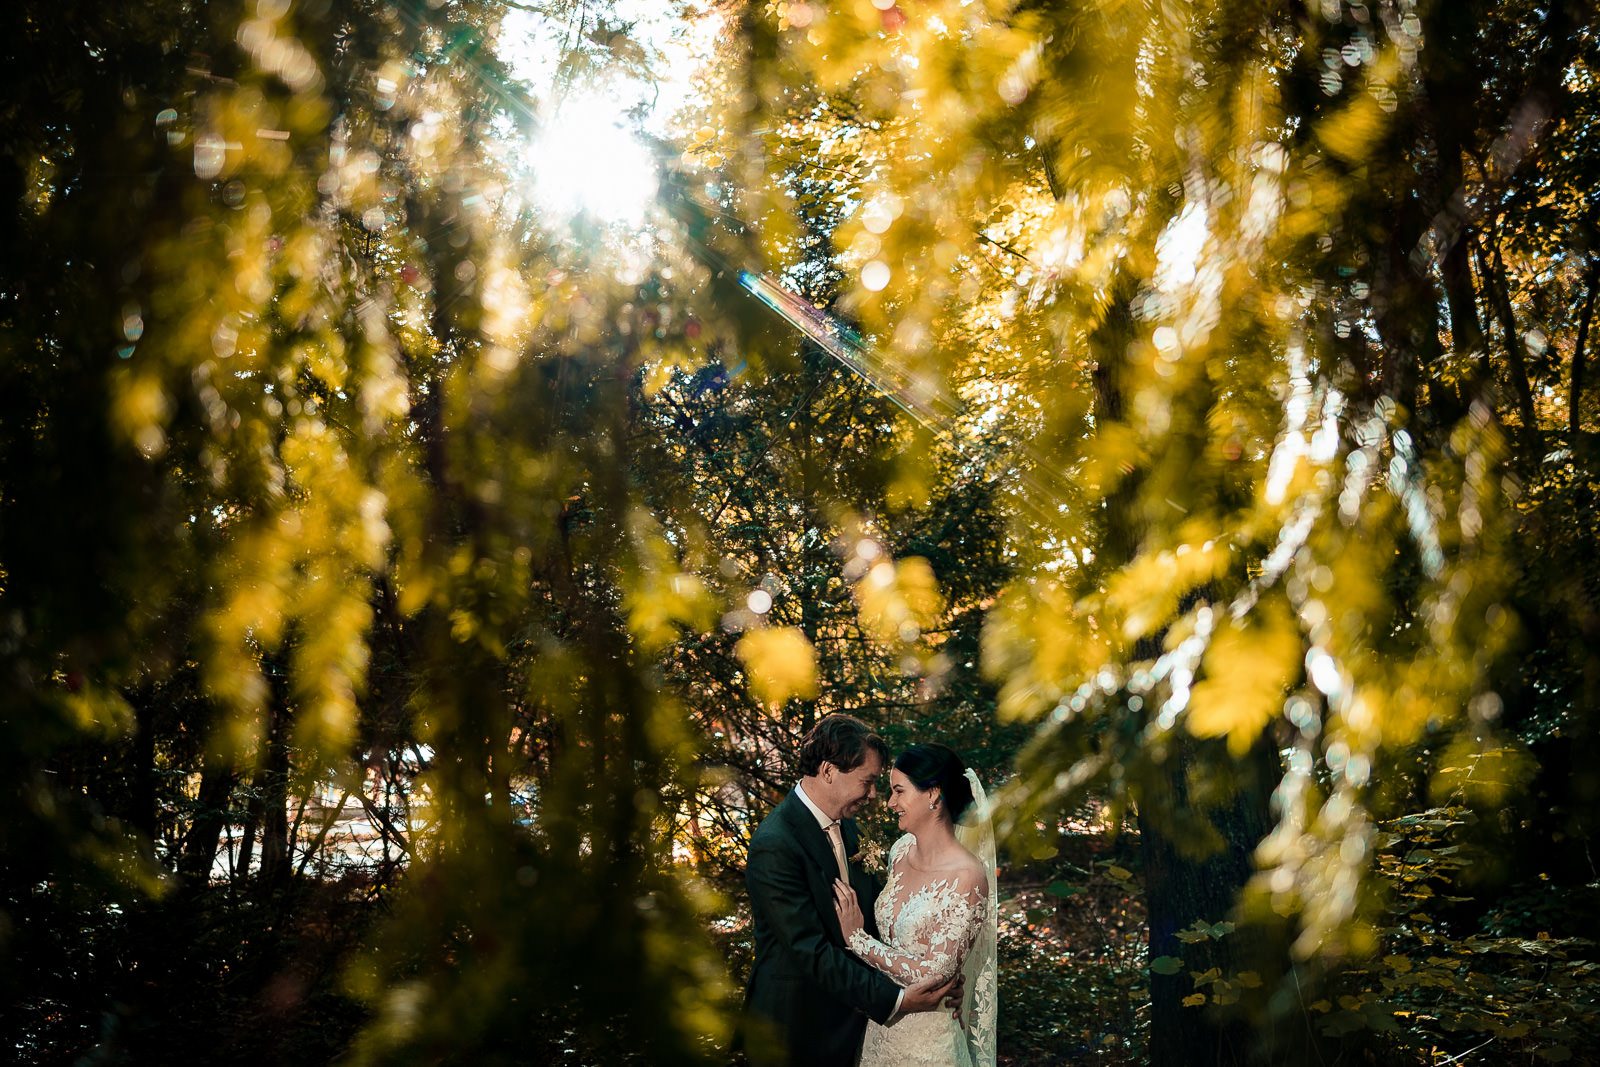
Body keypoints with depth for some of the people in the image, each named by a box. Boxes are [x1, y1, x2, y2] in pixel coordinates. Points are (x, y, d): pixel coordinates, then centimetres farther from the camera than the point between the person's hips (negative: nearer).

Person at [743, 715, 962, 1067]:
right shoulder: (775, 846, -26)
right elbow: (811, 951, -28)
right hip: (797, 1026, -8)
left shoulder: (842, 821, 2)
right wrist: (894, 1000, -29)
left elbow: (873, 901, 9)